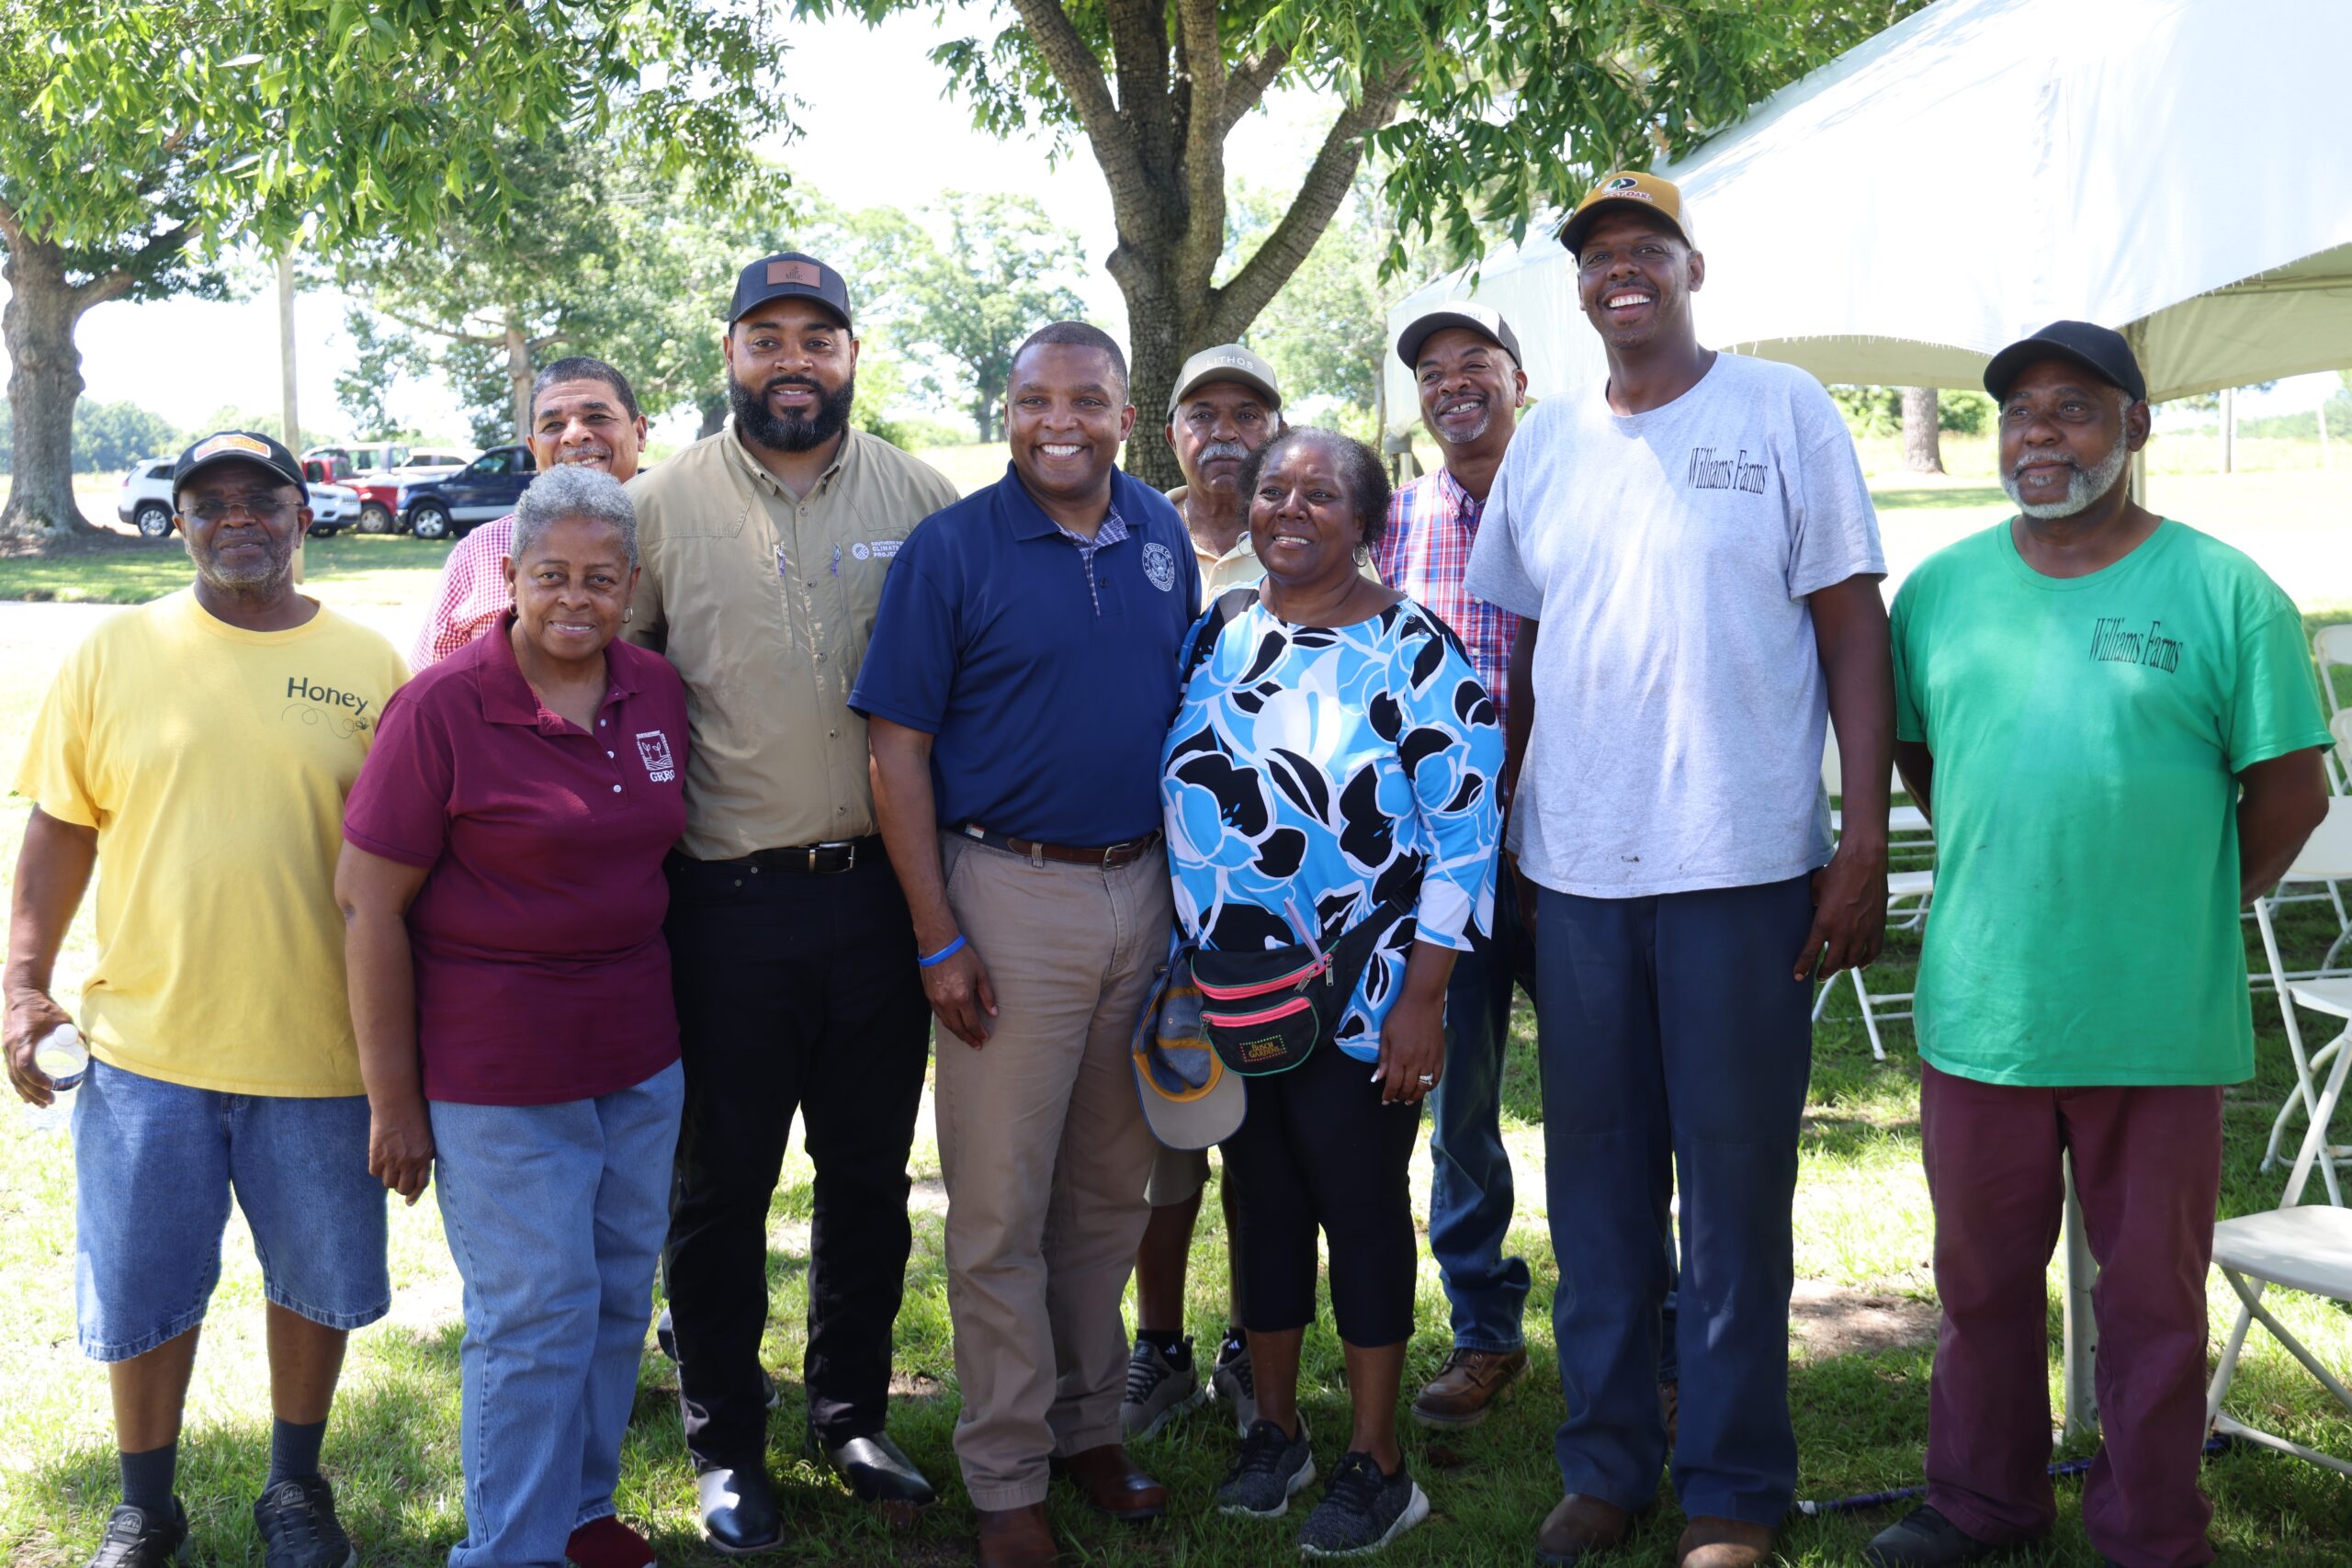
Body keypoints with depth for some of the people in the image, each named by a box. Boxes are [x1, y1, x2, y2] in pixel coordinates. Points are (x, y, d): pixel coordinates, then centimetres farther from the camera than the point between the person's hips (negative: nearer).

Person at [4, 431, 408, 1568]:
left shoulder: (369, 665, 0)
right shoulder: (115, 653, 1)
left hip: (321, 1047, 0)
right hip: (148, 1046, 0)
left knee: (318, 1282, 14)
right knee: (140, 1291, 11)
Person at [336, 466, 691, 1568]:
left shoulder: (658, 693, 3)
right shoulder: (443, 706, -13)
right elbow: (368, 904, -12)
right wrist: (393, 1102, -11)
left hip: (640, 1056, 6)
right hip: (500, 1073, -6)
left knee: (620, 1294, 16)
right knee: (536, 1317, 1)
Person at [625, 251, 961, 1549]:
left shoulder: (920, 499, 3)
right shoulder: (664, 504, -1)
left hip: (883, 893, 2)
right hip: (728, 898, -2)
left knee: (869, 1174, 14)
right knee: (720, 1186, 9)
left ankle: (851, 1414, 32)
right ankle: (727, 1445, 25)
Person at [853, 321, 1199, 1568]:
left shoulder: (1162, 538, 6)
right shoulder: (949, 550, -7)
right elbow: (897, 749, -8)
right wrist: (939, 940, -12)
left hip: (1142, 890, 4)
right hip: (1009, 893, -4)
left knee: (1111, 1189, 15)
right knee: (1000, 1205, 2)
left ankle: (1090, 1425, 31)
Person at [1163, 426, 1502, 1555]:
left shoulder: (1417, 654, -10)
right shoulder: (1217, 635, 6)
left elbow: (1463, 841, -12)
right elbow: (1178, 801, 12)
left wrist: (1422, 1003, -15)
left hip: (1360, 1013, -5)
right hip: (1225, 1000, 5)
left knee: (1362, 1209, 5)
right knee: (1261, 1201, 14)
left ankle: (1376, 1462, 18)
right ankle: (1275, 1429, 30)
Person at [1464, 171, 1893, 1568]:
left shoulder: (1784, 411, 1)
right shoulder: (1546, 442, 12)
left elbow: (1854, 625, -2)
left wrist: (1867, 840, -9)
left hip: (1746, 867, -3)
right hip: (1577, 871, 4)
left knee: (1736, 1178, 3)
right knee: (1596, 1175, 11)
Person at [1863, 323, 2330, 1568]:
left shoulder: (2223, 592, -5)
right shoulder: (1939, 589, 5)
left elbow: (2290, 790, 0)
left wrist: (2191, 901, 7)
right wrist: (2007, 870, 12)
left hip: (2157, 1022, -3)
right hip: (1977, 1004, 3)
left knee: (2152, 1296, 9)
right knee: (1983, 1278, 16)